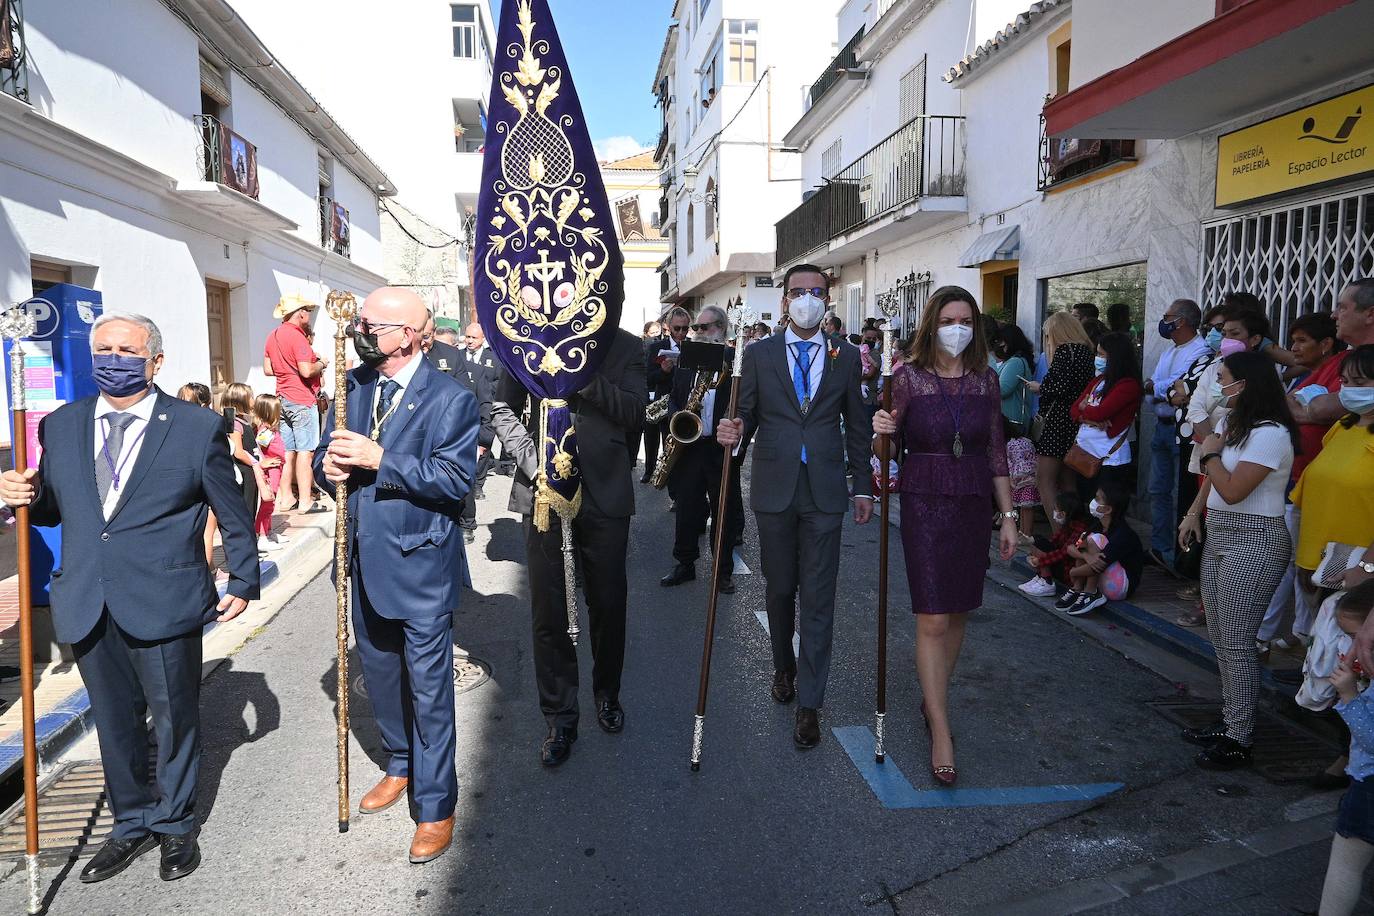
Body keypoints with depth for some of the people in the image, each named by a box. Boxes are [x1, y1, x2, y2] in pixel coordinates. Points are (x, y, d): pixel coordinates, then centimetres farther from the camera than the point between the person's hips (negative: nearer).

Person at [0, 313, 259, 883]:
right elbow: (52, 508, 15)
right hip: (88, 606, 4)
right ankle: (132, 824, 36)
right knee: (114, 723, 16)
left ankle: (175, 824, 32)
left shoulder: (199, 427, -4)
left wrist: (243, 582, 2)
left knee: (174, 719, 10)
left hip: (164, 602, -3)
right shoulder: (60, 426, 8)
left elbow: (232, 515, 2)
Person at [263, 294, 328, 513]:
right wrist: (321, 364, -3)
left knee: (287, 451, 11)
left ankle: (286, 497, 16)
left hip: (283, 400, 9)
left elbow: (268, 370, 16)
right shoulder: (297, 336, -15)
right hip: (302, 401, -8)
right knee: (305, 451, -5)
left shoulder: (273, 336, 12)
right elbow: (306, 371, -21)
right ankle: (305, 501, -4)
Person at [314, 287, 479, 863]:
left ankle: (436, 805, 18)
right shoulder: (352, 387, 7)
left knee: (428, 687, 2)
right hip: (365, 561, 7)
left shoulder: (450, 399, -13)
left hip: (420, 565, -6)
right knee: (380, 675, 21)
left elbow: (456, 478, -20)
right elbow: (327, 455, 12)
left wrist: (379, 459, -25)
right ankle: (400, 767, 44)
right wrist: (330, 467, -12)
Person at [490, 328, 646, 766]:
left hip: (605, 495, 0)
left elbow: (635, 411, -7)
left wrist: (589, 381, -21)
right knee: (548, 611, 3)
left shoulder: (627, 346, 4)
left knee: (608, 603, 12)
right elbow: (504, 409, 8)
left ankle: (607, 693, 35)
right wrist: (533, 461, -6)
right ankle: (560, 718, 17)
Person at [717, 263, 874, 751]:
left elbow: (857, 426, 9)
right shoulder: (758, 355, 5)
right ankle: (783, 668, 38)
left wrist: (863, 486, 7)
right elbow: (747, 415, 3)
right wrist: (734, 432, -21)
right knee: (779, 589, 13)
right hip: (774, 490, 1)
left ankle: (809, 702, 8)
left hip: (824, 493, 0)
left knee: (818, 598, -1)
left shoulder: (846, 357, 6)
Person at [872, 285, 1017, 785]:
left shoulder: (986, 380, 5)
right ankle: (941, 734, 1)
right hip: (925, 504, -4)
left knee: (959, 612, 12)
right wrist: (882, 430, -24)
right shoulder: (907, 377, -5)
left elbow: (996, 452, 8)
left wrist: (1008, 515, 7)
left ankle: (932, 699, 32)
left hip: (974, 505, 4)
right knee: (932, 619, -6)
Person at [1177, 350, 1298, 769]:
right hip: (1219, 533, 10)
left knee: (1236, 642, -5)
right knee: (1219, 636, 15)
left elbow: (1233, 490, -22)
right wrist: (1194, 513, 11)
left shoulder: (1270, 434, -19)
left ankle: (1239, 740, 4)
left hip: (1252, 542, -10)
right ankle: (1229, 721, 26)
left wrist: (1210, 454, -7)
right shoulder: (1232, 422, 10)